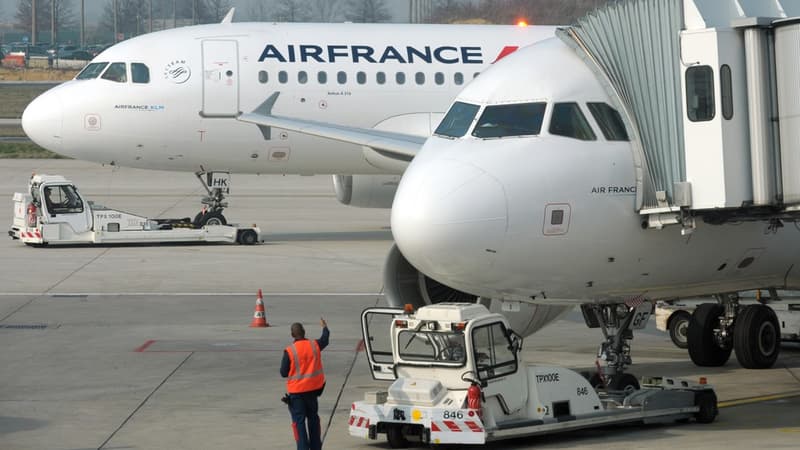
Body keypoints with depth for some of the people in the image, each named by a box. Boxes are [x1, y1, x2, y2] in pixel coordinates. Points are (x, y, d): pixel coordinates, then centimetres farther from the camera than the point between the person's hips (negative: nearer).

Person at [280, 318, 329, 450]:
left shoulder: (289, 351, -17)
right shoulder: (315, 345, -4)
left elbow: (283, 373, -11)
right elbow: (325, 339, 20)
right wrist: (325, 327, 40)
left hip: (297, 391, -4)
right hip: (313, 388, 5)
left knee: (299, 420, 0)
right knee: (313, 417, 17)